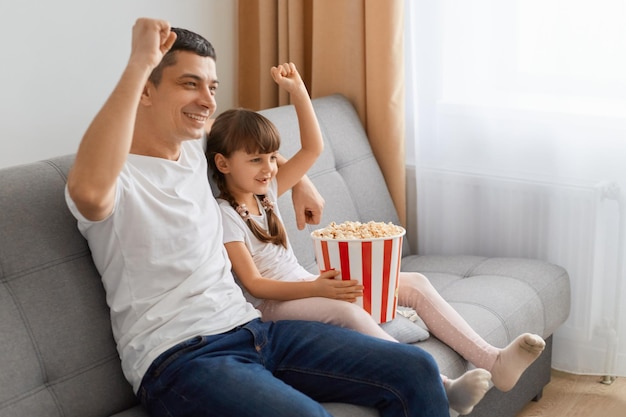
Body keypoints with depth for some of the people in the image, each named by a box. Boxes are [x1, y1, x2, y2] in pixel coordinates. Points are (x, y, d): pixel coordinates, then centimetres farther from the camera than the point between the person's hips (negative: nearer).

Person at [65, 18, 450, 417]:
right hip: (179, 358, -8)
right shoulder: (119, 176, -9)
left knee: (417, 372, -5)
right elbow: (88, 190, -37)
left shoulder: (194, 151, 16)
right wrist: (138, 63, -32)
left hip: (252, 327, 8)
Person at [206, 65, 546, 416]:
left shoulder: (266, 192, 9)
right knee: (345, 309, -40)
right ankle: (442, 388, -47)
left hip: (307, 287, 9)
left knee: (414, 283, -5)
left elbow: (313, 149, 8)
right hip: (272, 305, -8)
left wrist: (298, 91, -1)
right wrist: (317, 288, -30)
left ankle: (494, 361, -14)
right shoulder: (224, 215, -12)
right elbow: (253, 283, -18)